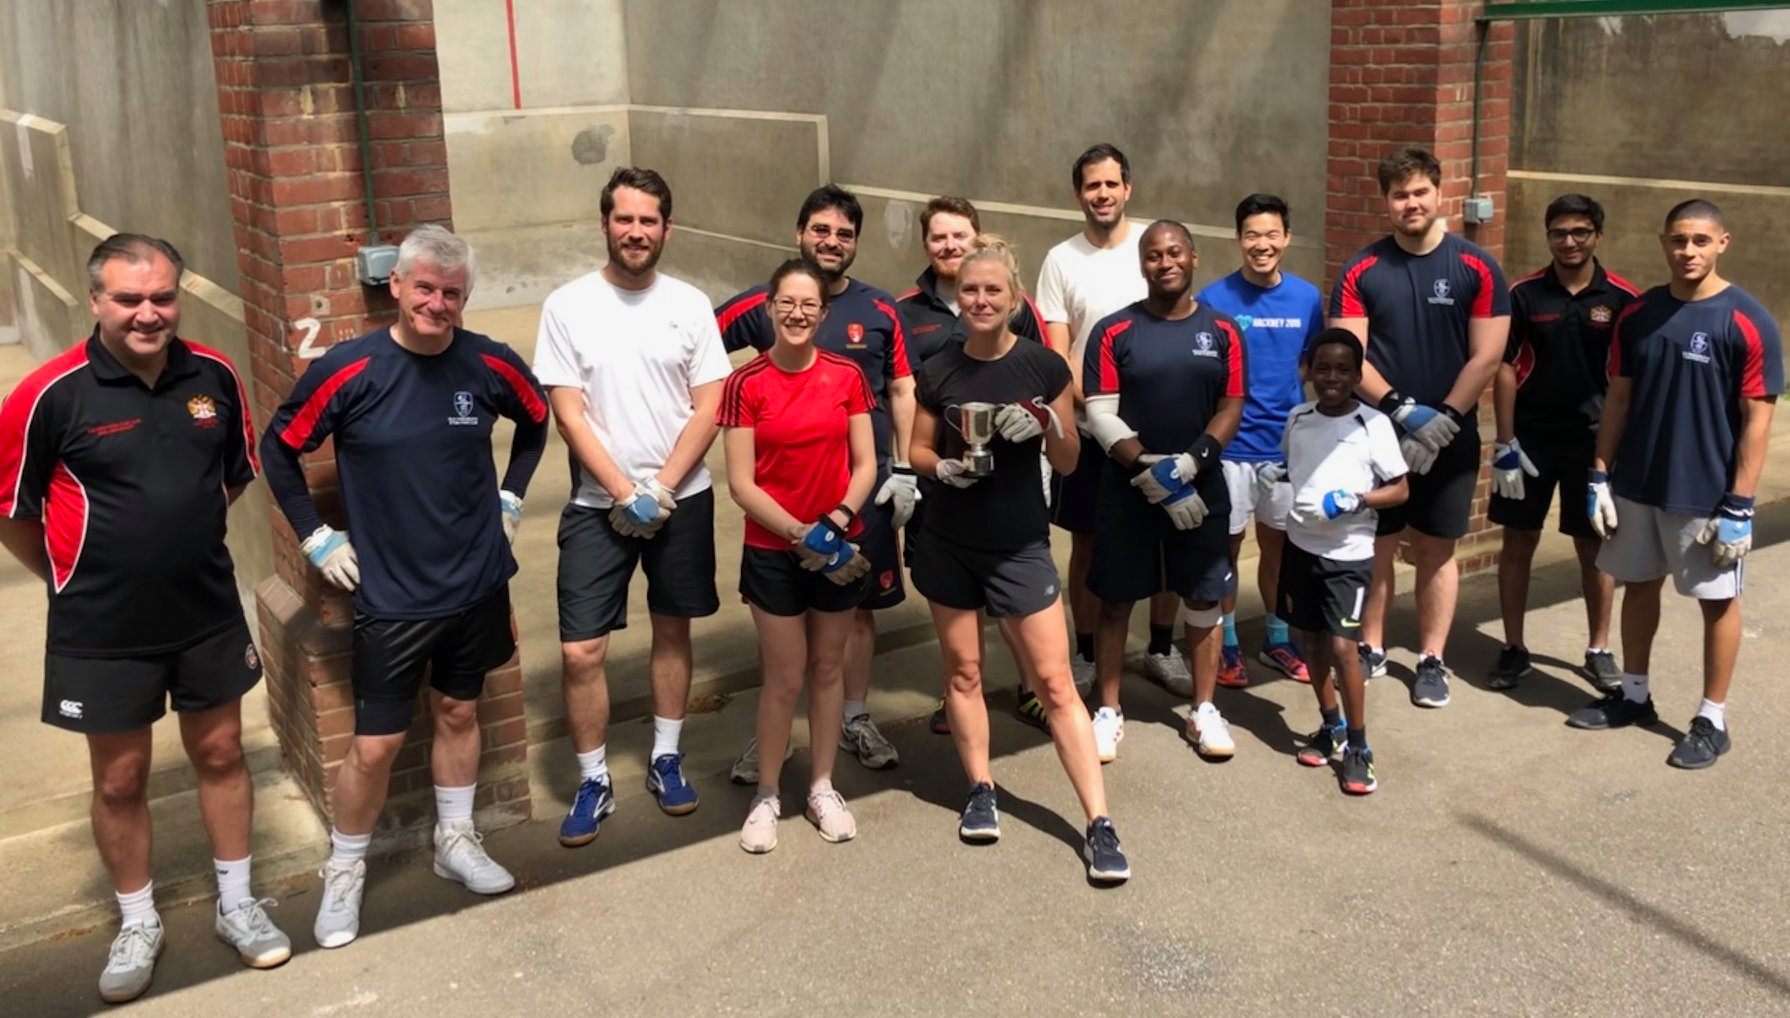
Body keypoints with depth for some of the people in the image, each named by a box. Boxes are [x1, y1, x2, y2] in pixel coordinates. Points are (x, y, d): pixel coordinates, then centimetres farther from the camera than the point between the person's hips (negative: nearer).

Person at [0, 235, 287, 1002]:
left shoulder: (214, 377, -6)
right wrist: (73, 578, 3)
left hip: (209, 612, 3)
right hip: (103, 630, -3)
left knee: (220, 753, 15)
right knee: (120, 779, 12)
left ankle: (236, 904, 33)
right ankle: (138, 925, 32)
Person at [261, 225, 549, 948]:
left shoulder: (489, 364, -6)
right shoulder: (349, 370, -14)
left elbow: (536, 419, 16)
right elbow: (279, 450, -1)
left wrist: (510, 496, 10)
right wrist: (315, 537, -3)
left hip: (477, 583, 3)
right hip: (390, 592, -3)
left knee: (459, 712, 18)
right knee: (375, 744, 2)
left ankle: (456, 842, 37)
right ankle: (345, 870, 25)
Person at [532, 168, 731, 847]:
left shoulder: (689, 304, 0)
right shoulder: (569, 306, -4)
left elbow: (708, 409, -2)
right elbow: (568, 414, -7)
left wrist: (662, 489, -12)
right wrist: (625, 492, -14)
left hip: (682, 499, 2)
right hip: (599, 504, -1)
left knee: (672, 631, 14)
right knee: (580, 652, -4)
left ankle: (665, 758, 31)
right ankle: (594, 782, 13)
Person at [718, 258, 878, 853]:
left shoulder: (846, 376, -1)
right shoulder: (746, 384, -8)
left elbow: (866, 464, 0)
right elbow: (740, 483, -9)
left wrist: (837, 520, -14)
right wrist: (799, 533, -15)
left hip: (840, 549, 3)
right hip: (773, 551, -2)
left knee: (828, 668, 13)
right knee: (784, 677, 4)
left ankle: (822, 788, 28)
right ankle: (766, 795, 21)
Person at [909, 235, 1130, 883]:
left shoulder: (1043, 367, -6)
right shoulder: (937, 372, -1)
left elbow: (1069, 461, 0)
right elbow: (919, 451, 7)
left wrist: (1045, 424, -21)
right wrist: (943, 467, -15)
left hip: (1020, 545, -2)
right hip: (949, 544, 3)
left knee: (1056, 683, -4)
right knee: (962, 671, 11)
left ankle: (1099, 823, -1)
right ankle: (981, 791, 28)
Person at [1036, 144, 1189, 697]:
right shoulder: (1061, 260, 0)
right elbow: (1056, 352, -2)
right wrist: (1089, 404, -16)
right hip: (1088, 427, 0)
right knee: (1088, 543, 8)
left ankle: (1162, 646, 25)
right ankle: (1085, 654, 22)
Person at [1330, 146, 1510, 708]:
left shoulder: (1476, 268, -3)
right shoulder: (1361, 271, -1)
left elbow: (1487, 356, -7)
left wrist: (1442, 422, -14)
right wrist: (1402, 409, -18)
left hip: (1450, 438, 0)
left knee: (1437, 551, 8)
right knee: (1375, 547, 8)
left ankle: (1432, 661, 18)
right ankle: (1370, 649, 23)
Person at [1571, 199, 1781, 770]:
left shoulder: (1747, 322, -12)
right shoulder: (1638, 314, 2)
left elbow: (1757, 419, -12)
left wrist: (1739, 505, -15)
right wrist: (1600, 476, 3)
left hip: (1708, 496, -5)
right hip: (1636, 486, 5)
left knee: (1718, 601, 7)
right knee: (1638, 585, 16)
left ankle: (1713, 721, 18)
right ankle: (1634, 696, 32)